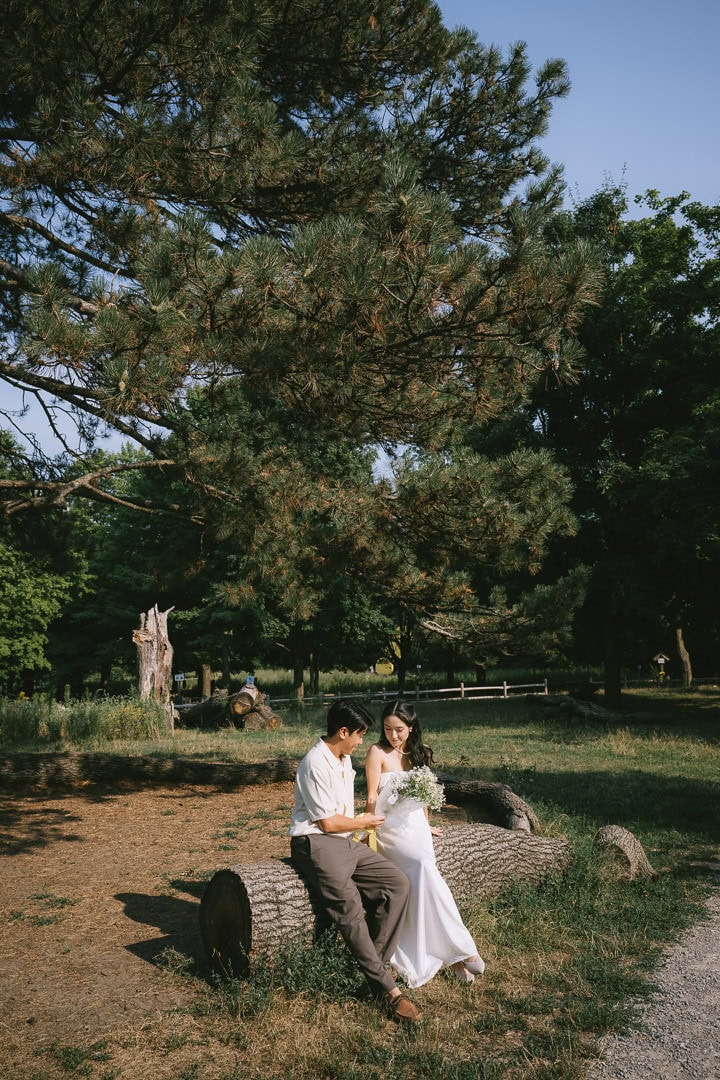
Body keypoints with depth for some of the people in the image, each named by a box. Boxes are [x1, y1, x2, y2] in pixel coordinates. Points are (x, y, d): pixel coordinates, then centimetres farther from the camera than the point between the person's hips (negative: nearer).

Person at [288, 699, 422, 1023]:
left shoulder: (344, 759, 14)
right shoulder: (315, 765, -16)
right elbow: (329, 822, -14)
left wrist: (360, 821, 10)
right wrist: (363, 822, 1)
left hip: (345, 841, 9)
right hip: (316, 844, -9)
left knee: (398, 884, -8)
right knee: (349, 906, -29)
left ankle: (374, 964, -9)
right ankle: (388, 988, -22)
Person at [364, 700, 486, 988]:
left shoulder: (419, 753, 11)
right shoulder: (378, 753, -4)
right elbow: (372, 797, -6)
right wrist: (370, 833, -14)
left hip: (416, 825, 4)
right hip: (390, 827, -4)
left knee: (422, 878, -25)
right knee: (424, 866, -29)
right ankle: (459, 947, -24)